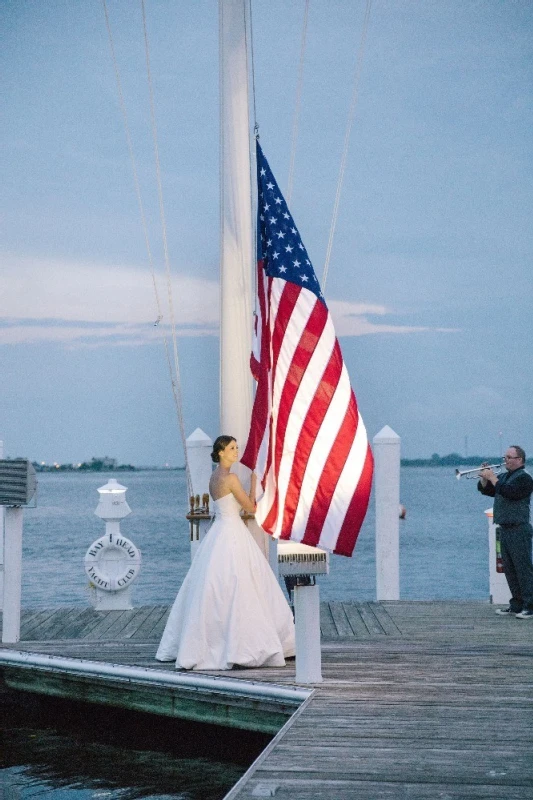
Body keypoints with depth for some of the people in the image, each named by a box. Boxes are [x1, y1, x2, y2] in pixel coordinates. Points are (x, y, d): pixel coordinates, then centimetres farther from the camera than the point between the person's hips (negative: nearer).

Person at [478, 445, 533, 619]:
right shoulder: (503, 477, 17)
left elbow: (509, 492, -24)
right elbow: (485, 490, 19)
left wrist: (492, 478, -17)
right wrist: (485, 477, 2)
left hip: (519, 530, -9)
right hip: (504, 529, 9)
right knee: (509, 570, 11)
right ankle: (516, 604, 17)